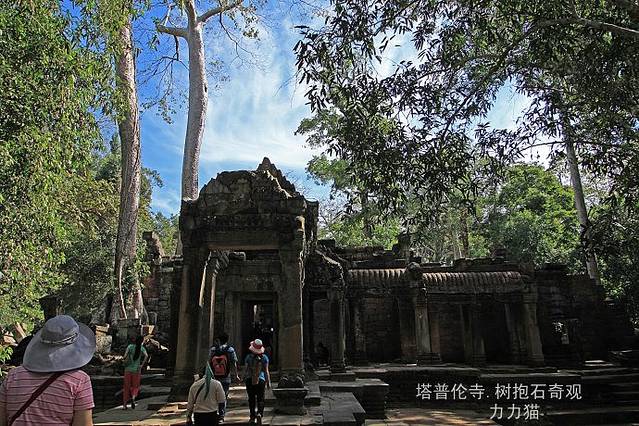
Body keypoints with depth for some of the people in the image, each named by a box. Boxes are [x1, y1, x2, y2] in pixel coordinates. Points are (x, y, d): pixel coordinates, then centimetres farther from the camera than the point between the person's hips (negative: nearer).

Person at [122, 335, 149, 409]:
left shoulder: (130, 346, 0)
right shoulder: (142, 348, -3)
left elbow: (125, 355, -14)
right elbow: (146, 356, -19)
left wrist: (125, 361, 3)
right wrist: (142, 365, -10)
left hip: (128, 370, 1)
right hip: (136, 370, -1)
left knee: (126, 387, 12)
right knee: (135, 387, 13)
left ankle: (124, 404, 10)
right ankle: (133, 398, -15)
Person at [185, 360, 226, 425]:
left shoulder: (194, 385, 2)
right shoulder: (216, 384, -4)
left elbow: (190, 404, 7)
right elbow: (222, 402, -4)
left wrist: (188, 417, 17)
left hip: (198, 416, 2)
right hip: (212, 415, -2)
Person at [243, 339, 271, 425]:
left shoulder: (248, 357, -4)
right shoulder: (264, 357, -3)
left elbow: (246, 370, -1)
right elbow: (266, 371, 0)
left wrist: (244, 379, 13)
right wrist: (268, 382, 7)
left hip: (250, 380, 0)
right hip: (261, 380, 0)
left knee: (251, 399, 10)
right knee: (260, 399, 7)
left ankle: (253, 417, 13)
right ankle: (259, 414, -13)